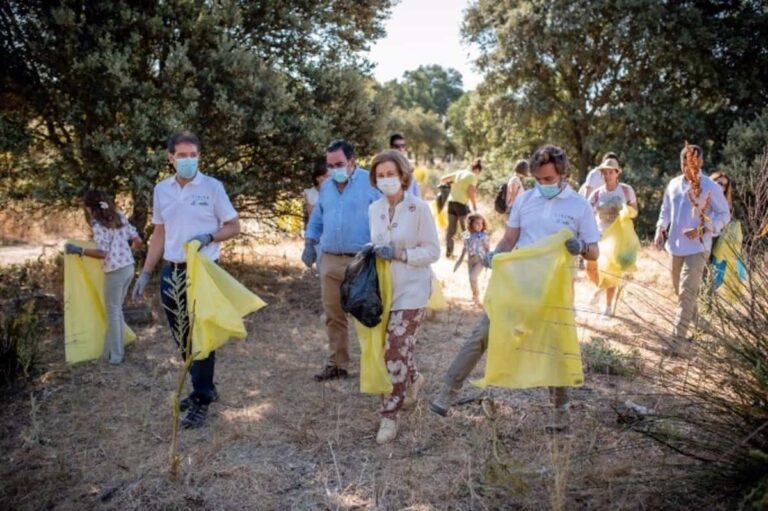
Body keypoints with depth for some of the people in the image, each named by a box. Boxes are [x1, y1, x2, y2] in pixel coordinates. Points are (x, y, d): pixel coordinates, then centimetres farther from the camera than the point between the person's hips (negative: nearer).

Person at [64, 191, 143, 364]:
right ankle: (118, 348, 26)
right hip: (129, 267, 7)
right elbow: (138, 242, 9)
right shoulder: (120, 217, 9)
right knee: (116, 309, 19)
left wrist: (79, 250, -14)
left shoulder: (98, 225, -12)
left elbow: (102, 253, -20)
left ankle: (115, 355, 14)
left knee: (113, 312, 6)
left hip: (115, 271, -7)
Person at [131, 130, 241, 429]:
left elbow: (234, 227, -1)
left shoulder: (212, 187, -5)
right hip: (170, 272, 5)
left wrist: (208, 237, -19)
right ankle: (204, 388, 29)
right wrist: (146, 273, 10)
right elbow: (159, 234, 14)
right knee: (182, 337, 12)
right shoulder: (161, 190, 7)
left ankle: (201, 401, 10)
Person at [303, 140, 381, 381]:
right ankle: (337, 363, 23)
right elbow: (317, 219, 22)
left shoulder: (370, 183, -5)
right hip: (330, 260, 6)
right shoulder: (326, 186, 14)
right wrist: (309, 245, 10)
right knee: (333, 315, 11)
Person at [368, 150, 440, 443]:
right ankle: (413, 381, 47)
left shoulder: (419, 208, -11)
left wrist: (400, 255, -22)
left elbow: (433, 251, -10)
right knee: (396, 348, 16)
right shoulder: (374, 209, 5)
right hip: (383, 290, 6)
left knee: (395, 351, -9)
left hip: (411, 291, -5)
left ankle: (389, 415, 2)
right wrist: (373, 253, -1)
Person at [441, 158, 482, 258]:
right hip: (462, 204, -6)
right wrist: (475, 205, -7)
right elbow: (471, 192, -15)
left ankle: (448, 252, 10)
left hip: (451, 202, 6)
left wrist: (450, 183, 33)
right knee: (466, 229, 3)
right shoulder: (472, 176, -5)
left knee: (451, 229, 10)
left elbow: (443, 179, 15)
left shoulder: (458, 172, 12)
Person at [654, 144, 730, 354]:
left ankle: (679, 341, -13)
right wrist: (660, 229, 1)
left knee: (687, 292, -13)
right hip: (676, 246, 6)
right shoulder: (673, 184, 4)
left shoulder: (710, 187, -10)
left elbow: (724, 215, -5)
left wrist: (702, 230, -19)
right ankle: (693, 321, 44)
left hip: (697, 248, -6)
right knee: (679, 290, 19)